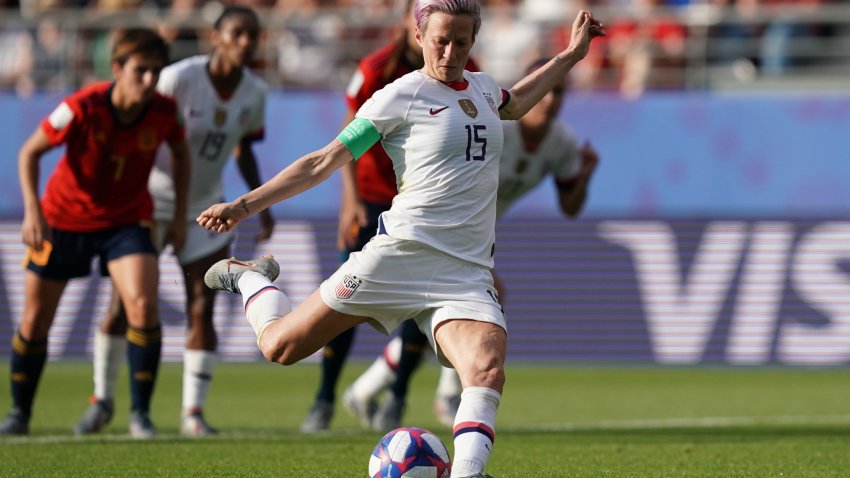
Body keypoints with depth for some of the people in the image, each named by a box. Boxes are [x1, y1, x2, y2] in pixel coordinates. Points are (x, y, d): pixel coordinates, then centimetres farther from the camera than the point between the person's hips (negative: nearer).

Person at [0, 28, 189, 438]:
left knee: (143, 305, -23)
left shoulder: (164, 112, -17)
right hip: (64, 217, -1)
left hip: (126, 219, 1)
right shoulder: (83, 108, -26)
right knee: (35, 320, 4)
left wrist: (180, 215, 3)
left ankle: (141, 415, -11)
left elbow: (180, 152, 7)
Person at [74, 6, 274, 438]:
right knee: (123, 303, -1)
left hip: (204, 208, 4)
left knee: (201, 309, -6)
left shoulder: (254, 92, -5)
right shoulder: (179, 79, -22)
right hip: (151, 201, -4)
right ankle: (102, 399, 18)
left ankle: (193, 412, 0)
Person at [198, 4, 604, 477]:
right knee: (280, 345, 1)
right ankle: (248, 277, 33)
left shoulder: (482, 87, 15)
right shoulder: (402, 96, -3)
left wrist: (571, 55, 38)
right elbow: (325, 161, -1)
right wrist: (246, 205, -4)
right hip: (402, 255, -4)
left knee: (488, 371, -26)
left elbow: (513, 104, 42)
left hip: (469, 274, 4)